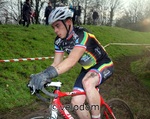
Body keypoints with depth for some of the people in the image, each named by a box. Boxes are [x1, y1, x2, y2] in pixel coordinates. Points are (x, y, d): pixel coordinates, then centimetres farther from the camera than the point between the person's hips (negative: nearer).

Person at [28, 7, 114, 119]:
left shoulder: (82, 34, -30)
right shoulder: (59, 41, -8)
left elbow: (72, 60, -44)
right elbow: (56, 64, -9)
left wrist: (46, 74, -55)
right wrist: (41, 77, -27)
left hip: (103, 64, -7)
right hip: (87, 68, 7)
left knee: (87, 83, -37)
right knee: (76, 102, -8)